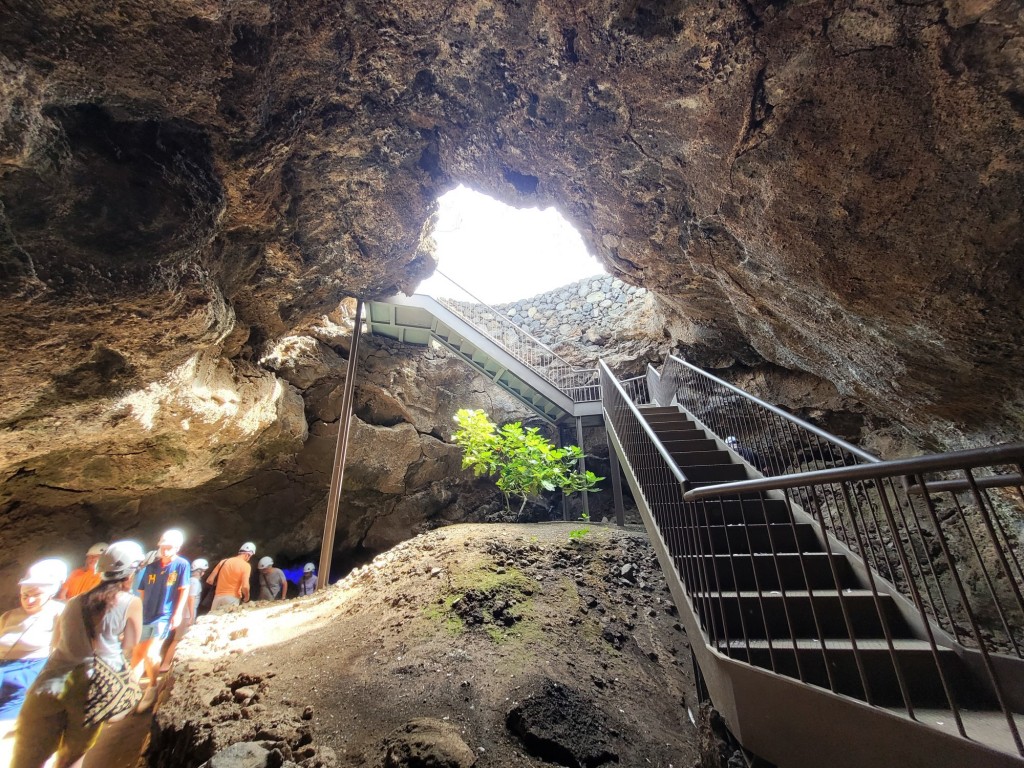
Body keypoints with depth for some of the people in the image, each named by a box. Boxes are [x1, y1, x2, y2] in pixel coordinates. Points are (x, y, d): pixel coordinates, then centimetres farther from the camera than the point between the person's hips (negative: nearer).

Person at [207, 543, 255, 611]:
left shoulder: (224, 561, 7)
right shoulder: (246, 566, -8)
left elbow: (209, 580, 7)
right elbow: (245, 586, -17)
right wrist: (246, 597, 2)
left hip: (218, 597, 5)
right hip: (232, 599, -5)